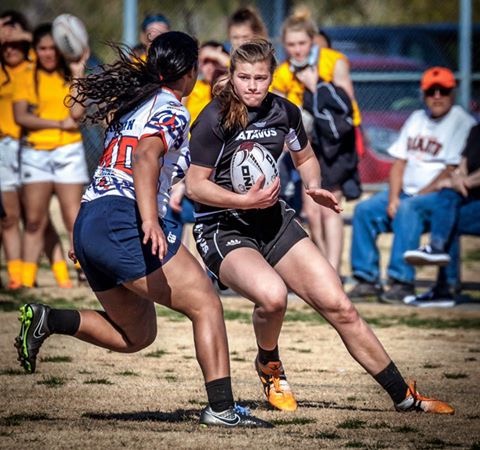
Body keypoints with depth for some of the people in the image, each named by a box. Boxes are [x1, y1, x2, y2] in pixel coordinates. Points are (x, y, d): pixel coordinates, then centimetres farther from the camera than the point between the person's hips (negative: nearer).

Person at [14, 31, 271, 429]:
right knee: (206, 304, -6)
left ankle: (48, 320, 1)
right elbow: (145, 159, -21)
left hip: (87, 222, 9)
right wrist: (150, 221, -34)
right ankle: (221, 408, -16)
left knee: (137, 334, 17)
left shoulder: (131, 104, 23)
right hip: (124, 222, -9)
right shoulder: (171, 112, -3)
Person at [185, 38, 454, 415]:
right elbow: (195, 186, -12)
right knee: (272, 295, -34)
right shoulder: (215, 120, -13)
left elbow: (305, 157, 22)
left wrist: (314, 187, 1)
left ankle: (405, 397, 8)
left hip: (274, 222, 5)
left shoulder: (284, 112, 2)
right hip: (222, 230, -5)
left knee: (339, 307, -2)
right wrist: (246, 200, -24)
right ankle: (269, 367, -1)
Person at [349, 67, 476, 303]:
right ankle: (367, 278, -11)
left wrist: (420, 195, -18)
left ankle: (402, 281, -38)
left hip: (440, 195, -7)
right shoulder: (416, 119, 17)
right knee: (364, 210, -11)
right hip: (404, 192, 7)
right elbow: (399, 162, 12)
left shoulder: (462, 122, -6)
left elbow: (452, 172, -14)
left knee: (408, 210, -35)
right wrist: (393, 198, -4)